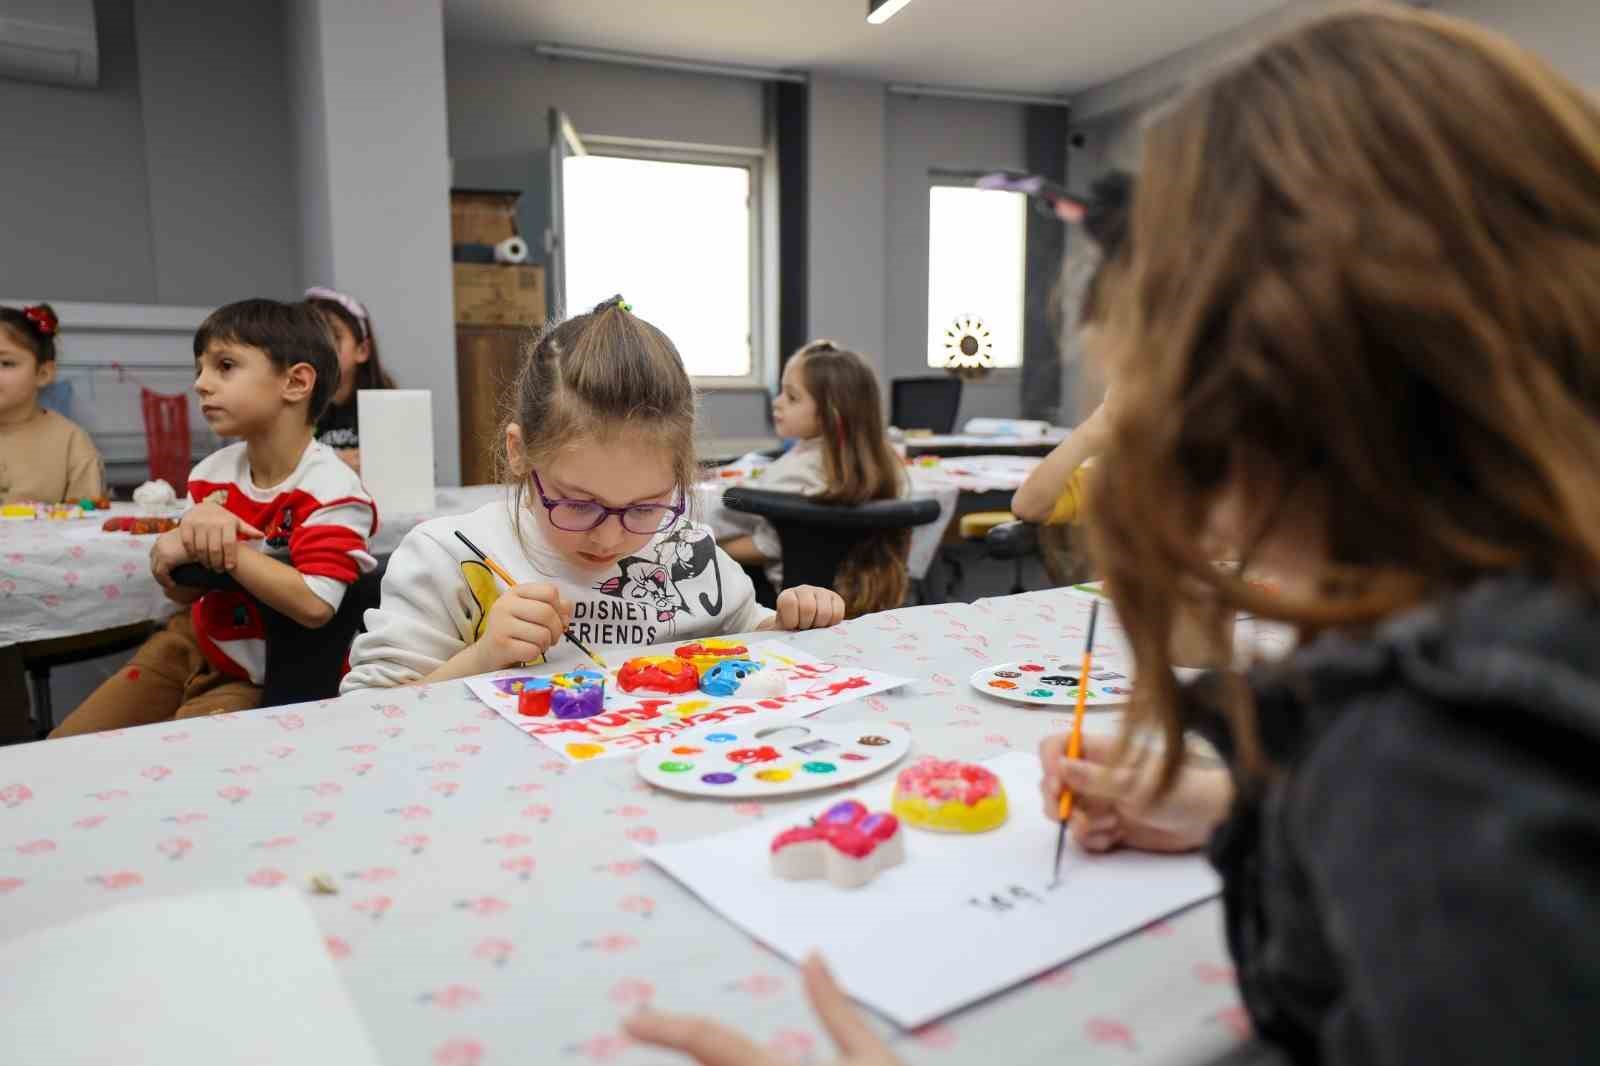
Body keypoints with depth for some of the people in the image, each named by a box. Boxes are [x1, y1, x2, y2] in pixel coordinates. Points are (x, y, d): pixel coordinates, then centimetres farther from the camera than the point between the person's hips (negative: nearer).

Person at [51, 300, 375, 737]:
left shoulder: (330, 490, -23)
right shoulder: (212, 474, -2)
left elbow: (314, 605, -35)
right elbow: (182, 594, 4)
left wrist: (224, 547, -26)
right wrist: (191, 536, -19)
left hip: (264, 678, -7)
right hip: (193, 643, 7)